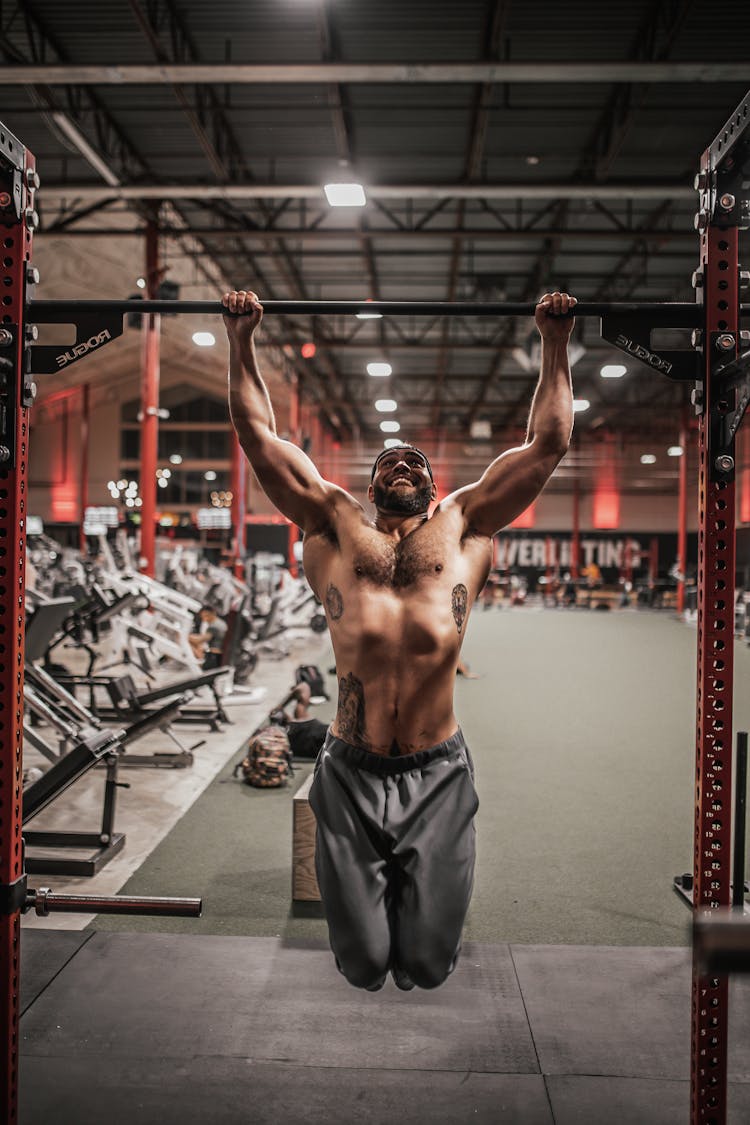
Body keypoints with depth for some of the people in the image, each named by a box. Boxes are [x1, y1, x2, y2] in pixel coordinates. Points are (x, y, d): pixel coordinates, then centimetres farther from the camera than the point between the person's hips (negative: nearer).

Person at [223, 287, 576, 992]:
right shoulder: (334, 524, 13)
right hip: (350, 773, 0)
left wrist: (555, 341, 16)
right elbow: (259, 435, 15)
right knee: (360, 963, 7)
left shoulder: (462, 526, 13)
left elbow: (548, 442, 15)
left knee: (427, 963, 7)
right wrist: (241, 339, 15)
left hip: (437, 774, 0)